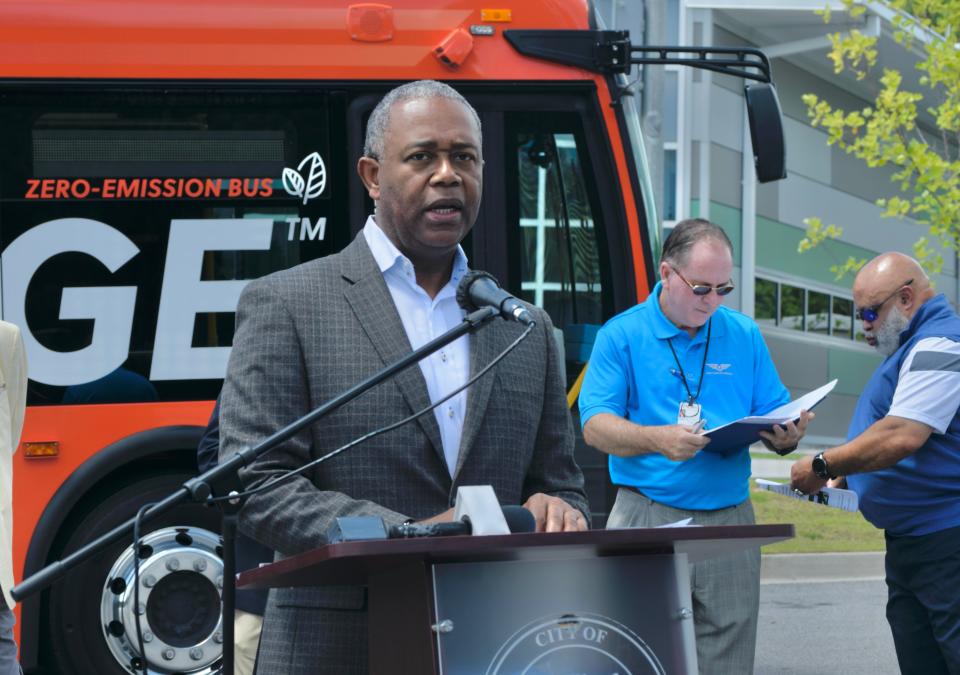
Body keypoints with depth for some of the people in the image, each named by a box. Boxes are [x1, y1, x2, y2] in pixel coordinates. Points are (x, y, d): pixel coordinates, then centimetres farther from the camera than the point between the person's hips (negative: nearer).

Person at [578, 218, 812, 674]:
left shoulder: (744, 334, 11)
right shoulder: (621, 335, 1)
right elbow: (595, 426, -7)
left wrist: (786, 437, -13)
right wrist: (657, 439, -26)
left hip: (729, 521, 3)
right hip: (646, 520, -3)